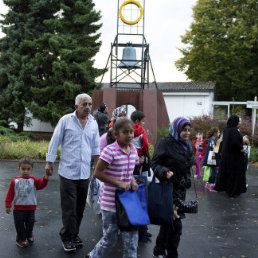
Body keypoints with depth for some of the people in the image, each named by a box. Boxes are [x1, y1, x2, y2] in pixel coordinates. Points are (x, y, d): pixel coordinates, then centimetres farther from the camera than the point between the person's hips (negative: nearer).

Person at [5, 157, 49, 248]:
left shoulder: (33, 180, -3)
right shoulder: (15, 181, -3)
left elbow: (41, 184, -19)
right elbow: (10, 194, 0)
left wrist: (45, 178, -38)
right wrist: (8, 205, -2)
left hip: (30, 208, 1)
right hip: (18, 208, -1)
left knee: (30, 224, 15)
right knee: (19, 225, 6)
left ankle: (29, 236, 40)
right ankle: (20, 239, 26)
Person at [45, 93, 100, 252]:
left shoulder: (93, 123, 7)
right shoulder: (66, 120, -5)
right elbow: (55, 142, -1)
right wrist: (49, 162, -2)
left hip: (85, 173, 4)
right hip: (68, 172, -4)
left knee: (80, 207, 13)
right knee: (69, 207, 0)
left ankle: (74, 235, 28)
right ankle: (68, 238, 16)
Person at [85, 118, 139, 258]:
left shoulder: (133, 151, 4)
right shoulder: (110, 150, -17)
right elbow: (97, 173, -17)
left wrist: (133, 181, -4)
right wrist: (118, 183, -22)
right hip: (110, 202, -6)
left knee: (131, 236, 10)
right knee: (110, 238, 9)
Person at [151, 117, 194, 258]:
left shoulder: (187, 145, 11)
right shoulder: (165, 143, -13)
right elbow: (154, 164, -15)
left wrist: (187, 182, 23)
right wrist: (165, 172, -33)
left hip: (181, 188, 8)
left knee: (168, 221, 14)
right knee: (175, 224, -7)